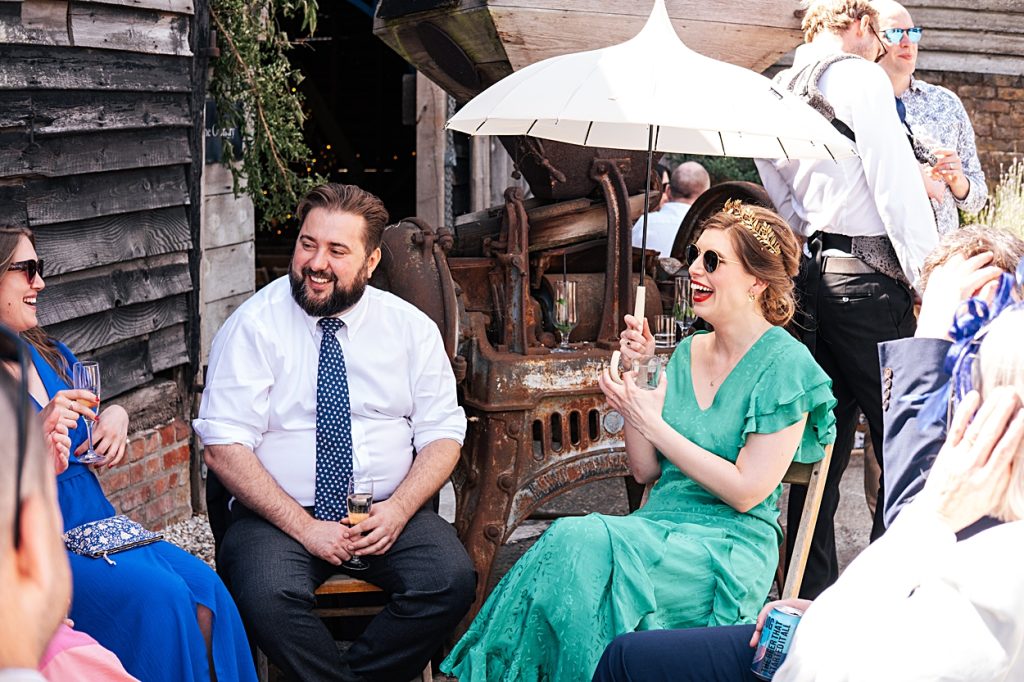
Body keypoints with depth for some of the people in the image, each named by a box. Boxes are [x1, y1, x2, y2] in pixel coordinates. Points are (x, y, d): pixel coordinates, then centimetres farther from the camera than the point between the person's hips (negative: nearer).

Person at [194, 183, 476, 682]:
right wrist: (303, 527, -17)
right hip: (278, 516, -2)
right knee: (267, 595, -33)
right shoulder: (253, 326, -3)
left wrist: (398, 509, -12)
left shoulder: (411, 327, 6)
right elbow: (223, 448, -9)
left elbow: (442, 434, 6)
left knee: (451, 580, -25)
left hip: (389, 512, 3)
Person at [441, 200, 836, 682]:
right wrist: (638, 378, 3)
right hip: (661, 526, 6)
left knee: (579, 542, -30)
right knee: (573, 541, -28)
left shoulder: (785, 366, -6)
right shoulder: (688, 353, 14)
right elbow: (645, 470, 13)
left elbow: (745, 491, -12)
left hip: (731, 547, -6)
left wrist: (653, 423, -11)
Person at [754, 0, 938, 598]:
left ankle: (811, 590, 15)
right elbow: (895, 179, -12)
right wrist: (930, 277, -13)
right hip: (866, 271, -8)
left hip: (808, 273, 8)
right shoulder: (860, 76, -4)